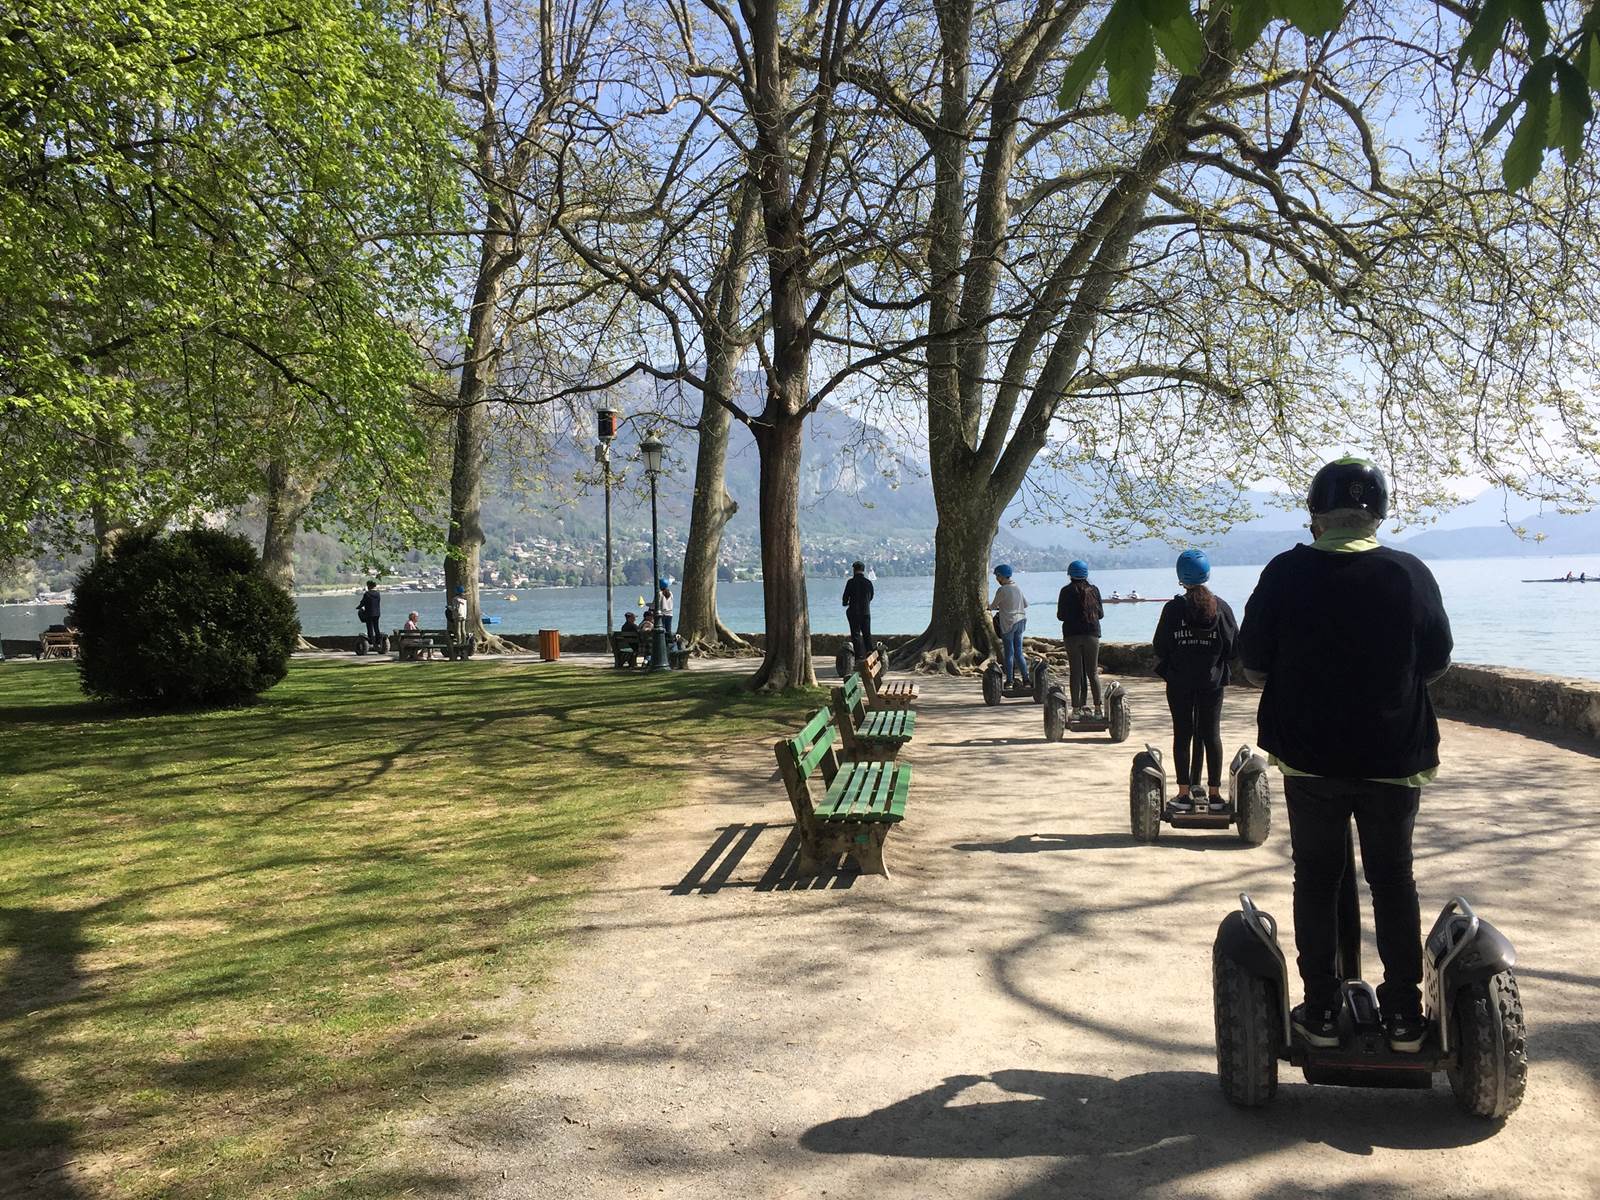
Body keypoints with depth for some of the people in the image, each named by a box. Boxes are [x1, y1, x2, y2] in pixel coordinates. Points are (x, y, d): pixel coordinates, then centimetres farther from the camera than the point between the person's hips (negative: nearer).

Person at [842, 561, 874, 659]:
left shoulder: (851, 582, -11)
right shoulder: (868, 582, 1)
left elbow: (846, 596, -7)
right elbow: (871, 597, 10)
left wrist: (846, 603, 16)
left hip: (854, 612, -3)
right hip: (866, 612, 3)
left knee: (856, 634, 1)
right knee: (867, 634, 14)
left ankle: (859, 656, -2)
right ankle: (870, 652, 9)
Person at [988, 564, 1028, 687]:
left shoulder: (1002, 590, -14)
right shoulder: (1017, 588, 9)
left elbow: (993, 606, -4)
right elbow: (1026, 604, 18)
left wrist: (988, 606, 18)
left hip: (1008, 623, -7)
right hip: (1020, 621, 7)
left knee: (1008, 653, 0)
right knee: (1018, 652, 11)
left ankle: (1009, 680, 5)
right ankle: (1026, 678, 9)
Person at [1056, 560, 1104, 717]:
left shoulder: (1066, 591, -4)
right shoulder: (1093, 590, 1)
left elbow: (1060, 615, -2)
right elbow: (1101, 613, 6)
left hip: (1071, 635, -1)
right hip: (1092, 634, 1)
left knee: (1076, 673, 3)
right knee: (1093, 672, 7)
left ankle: (1077, 707, 1)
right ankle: (1098, 707, 5)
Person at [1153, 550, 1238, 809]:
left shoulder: (1173, 608, -8)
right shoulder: (1221, 607, -4)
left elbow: (1160, 648, -6)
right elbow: (1234, 646, -1)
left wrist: (1165, 669, 11)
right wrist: (1220, 665, 15)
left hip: (1179, 682, -1)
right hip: (1212, 681, 1)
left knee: (1183, 734, 6)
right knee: (1211, 734, 7)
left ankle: (1185, 790, 7)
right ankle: (1214, 792, 8)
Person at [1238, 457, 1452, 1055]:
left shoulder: (1286, 573, -9)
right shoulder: (1411, 574, -6)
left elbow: (1253, 666, -3)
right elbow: (1436, 662, 4)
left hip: (1308, 755, -1)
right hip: (1395, 756, 1)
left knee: (1315, 880, 11)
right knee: (1393, 879, 14)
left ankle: (1321, 1011, 15)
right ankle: (1403, 1015, 18)